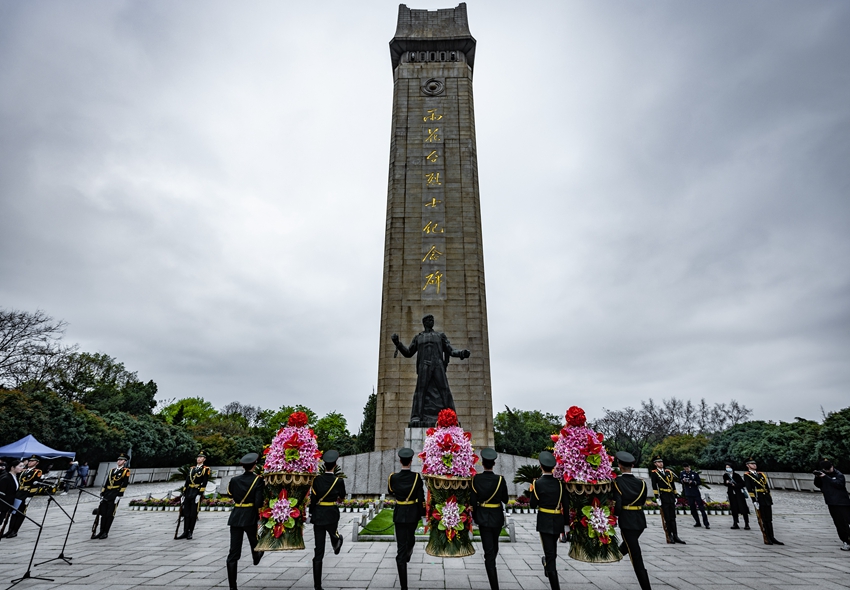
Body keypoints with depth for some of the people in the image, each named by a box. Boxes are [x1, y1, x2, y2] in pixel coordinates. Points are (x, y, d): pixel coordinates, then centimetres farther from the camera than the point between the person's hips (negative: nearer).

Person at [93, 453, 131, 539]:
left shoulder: (126, 471, -1)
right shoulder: (111, 471, 17)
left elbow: (124, 484, -8)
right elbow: (105, 483, 18)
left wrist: (119, 496, -14)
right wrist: (102, 494, 10)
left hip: (114, 496, -5)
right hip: (106, 495, 6)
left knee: (110, 515, -3)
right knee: (103, 514, 6)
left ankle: (106, 533, 6)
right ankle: (101, 532, 14)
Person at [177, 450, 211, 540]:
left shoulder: (206, 469, -3)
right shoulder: (191, 469, 15)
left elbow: (204, 483, -10)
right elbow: (186, 482, 15)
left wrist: (200, 494, -16)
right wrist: (183, 494, 9)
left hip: (196, 493, -5)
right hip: (188, 493, 6)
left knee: (193, 514, 0)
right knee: (186, 513, 8)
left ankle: (190, 533, 9)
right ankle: (185, 532, 17)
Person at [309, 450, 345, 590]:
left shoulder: (316, 480, -6)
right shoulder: (339, 481, -10)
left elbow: (312, 499, -1)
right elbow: (342, 496, 7)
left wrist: (311, 515, 11)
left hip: (318, 516, 2)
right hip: (332, 515, -2)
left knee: (318, 552, 7)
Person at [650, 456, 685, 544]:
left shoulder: (668, 472, 13)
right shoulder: (654, 473, -4)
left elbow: (673, 485, 16)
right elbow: (654, 486, -9)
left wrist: (675, 496, 11)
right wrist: (656, 497, -15)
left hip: (671, 497, 5)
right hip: (663, 498, -5)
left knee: (673, 518, 9)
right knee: (667, 518, 1)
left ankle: (675, 536, 14)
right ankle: (669, 536, 8)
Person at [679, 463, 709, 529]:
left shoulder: (695, 473, -6)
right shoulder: (682, 473, 2)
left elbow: (700, 482, -5)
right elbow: (680, 480, 11)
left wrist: (693, 482, -21)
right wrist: (683, 480, -10)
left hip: (696, 493, -3)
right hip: (688, 494, 3)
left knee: (701, 508, -5)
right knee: (692, 509, 8)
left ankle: (706, 524, 0)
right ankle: (698, 523, 20)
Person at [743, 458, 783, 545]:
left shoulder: (761, 474, 18)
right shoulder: (747, 475, -3)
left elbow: (767, 487, 19)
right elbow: (749, 489, -10)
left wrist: (770, 499, 12)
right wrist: (754, 501, -16)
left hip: (767, 499, 6)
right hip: (759, 500, -6)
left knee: (769, 520, 10)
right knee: (762, 520, -2)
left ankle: (772, 538, 16)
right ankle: (766, 539, 3)